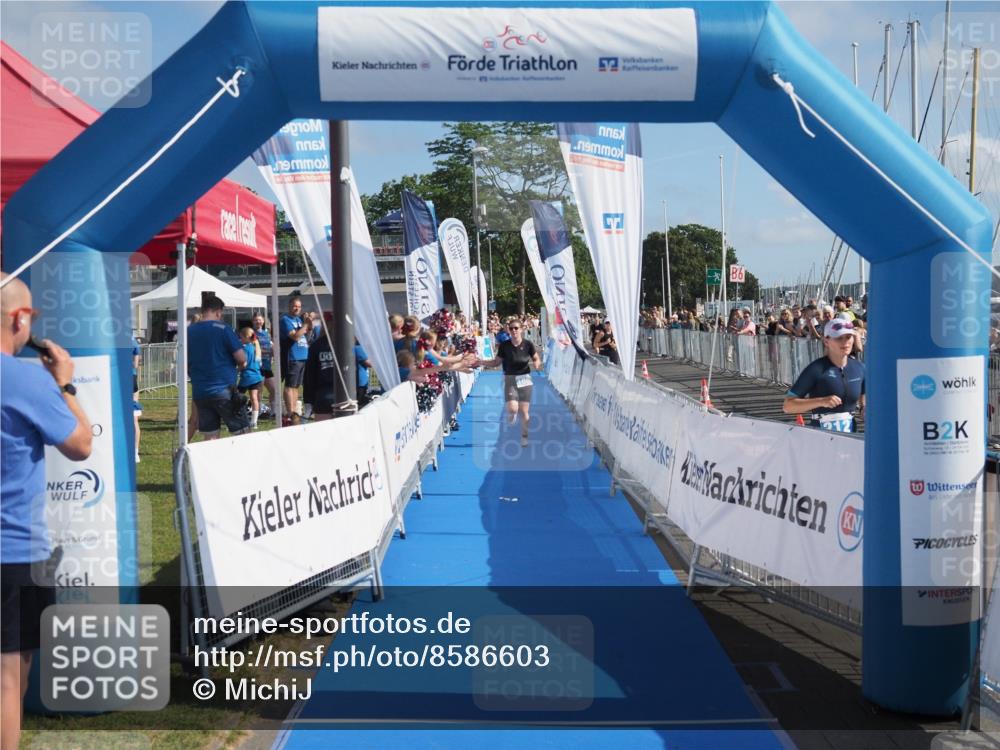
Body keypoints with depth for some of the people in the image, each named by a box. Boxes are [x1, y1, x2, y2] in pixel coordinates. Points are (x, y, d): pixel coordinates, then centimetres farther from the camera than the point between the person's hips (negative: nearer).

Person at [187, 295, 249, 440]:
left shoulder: (189, 331, 6)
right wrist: (241, 365, 9)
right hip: (224, 389, -5)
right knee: (242, 432, 3)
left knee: (210, 437, 8)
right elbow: (241, 358, -12)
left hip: (199, 392, 5)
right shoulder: (222, 329, -9)